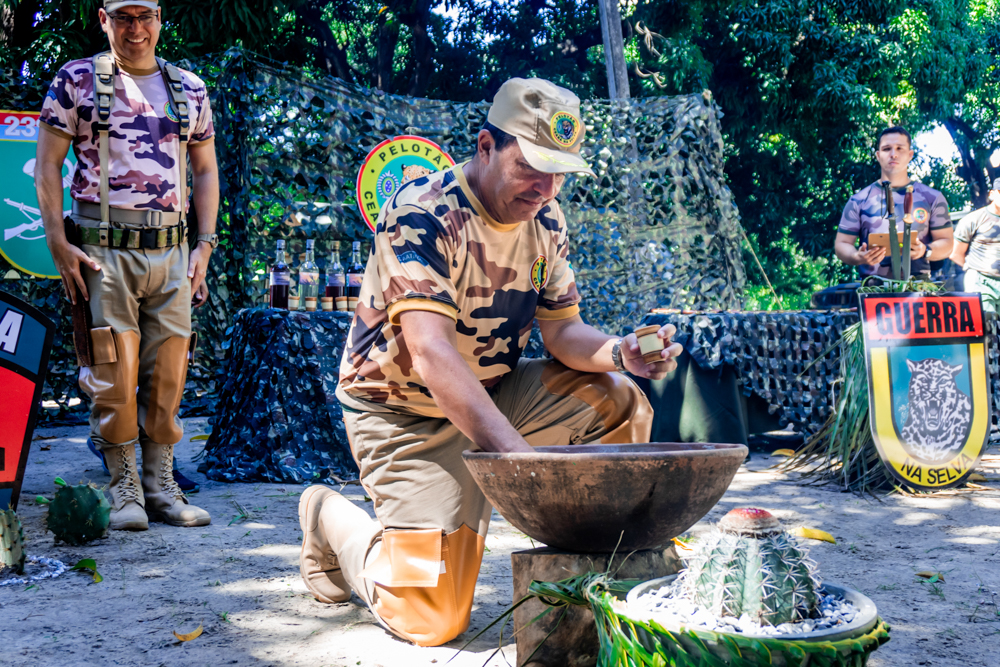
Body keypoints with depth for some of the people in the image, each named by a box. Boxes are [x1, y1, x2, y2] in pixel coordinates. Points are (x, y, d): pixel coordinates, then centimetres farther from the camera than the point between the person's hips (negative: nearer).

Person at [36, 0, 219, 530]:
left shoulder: (189, 89, 14)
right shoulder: (76, 80, 5)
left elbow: (206, 171, 17)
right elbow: (47, 164, 3)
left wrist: (204, 245, 8)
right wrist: (58, 243, -6)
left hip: (172, 252, 3)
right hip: (104, 249, -3)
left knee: (168, 372, 4)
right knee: (116, 372, -3)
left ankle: (161, 487, 15)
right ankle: (124, 488, 11)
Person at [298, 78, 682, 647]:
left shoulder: (546, 220, -1)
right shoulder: (423, 214, -25)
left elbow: (563, 329, -1)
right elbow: (430, 351, -36)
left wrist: (618, 352, -26)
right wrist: (516, 451, -46)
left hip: (495, 394, 7)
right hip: (407, 413, -7)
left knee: (619, 403, -10)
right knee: (435, 620, -12)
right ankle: (332, 517, 15)